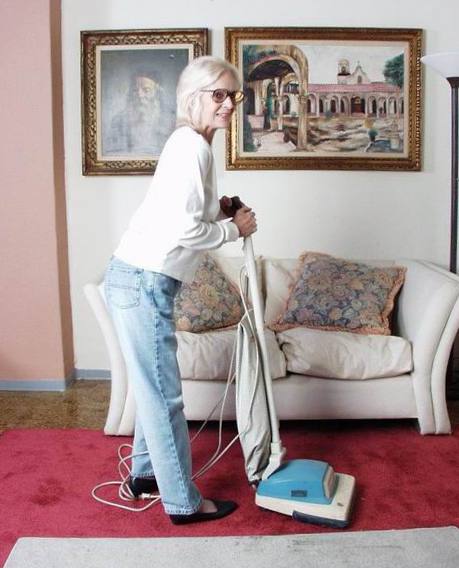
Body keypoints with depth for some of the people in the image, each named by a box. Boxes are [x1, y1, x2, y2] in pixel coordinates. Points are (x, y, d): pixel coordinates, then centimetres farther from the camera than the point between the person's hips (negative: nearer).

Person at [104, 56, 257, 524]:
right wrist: (235, 228, -7)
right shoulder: (193, 146, -15)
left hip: (140, 279, 10)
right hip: (143, 283, -10)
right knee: (163, 395, 1)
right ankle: (183, 503, 15)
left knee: (154, 388, 20)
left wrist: (218, 211, 8)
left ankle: (145, 473, 37)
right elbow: (184, 231, -22)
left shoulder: (190, 144, 17)